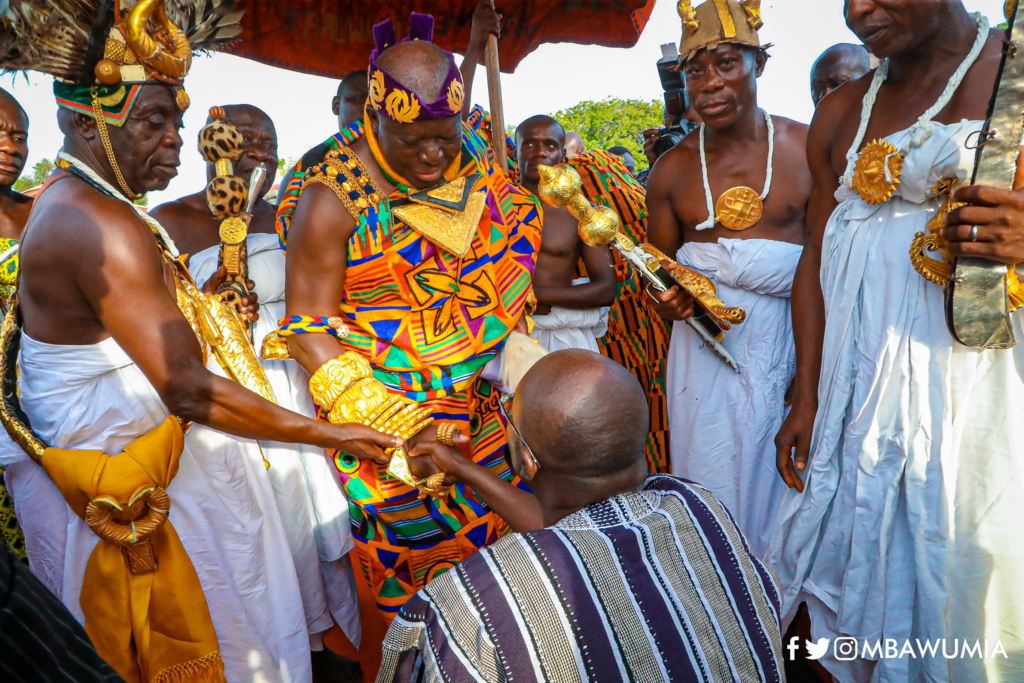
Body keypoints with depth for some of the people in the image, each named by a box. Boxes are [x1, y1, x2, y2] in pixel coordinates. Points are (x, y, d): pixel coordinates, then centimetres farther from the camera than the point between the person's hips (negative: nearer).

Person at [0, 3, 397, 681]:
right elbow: (187, 390, -31)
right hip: (129, 490, -10)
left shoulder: (64, 203, 7)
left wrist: (204, 307, 11)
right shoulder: (104, 224, -26)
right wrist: (332, 434, -27)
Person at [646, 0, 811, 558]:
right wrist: (668, 298, -10)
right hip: (706, 340, 1)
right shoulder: (672, 169, 4)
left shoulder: (807, 148, -1)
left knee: (779, 479, 6)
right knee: (711, 476, 8)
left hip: (790, 337, -1)